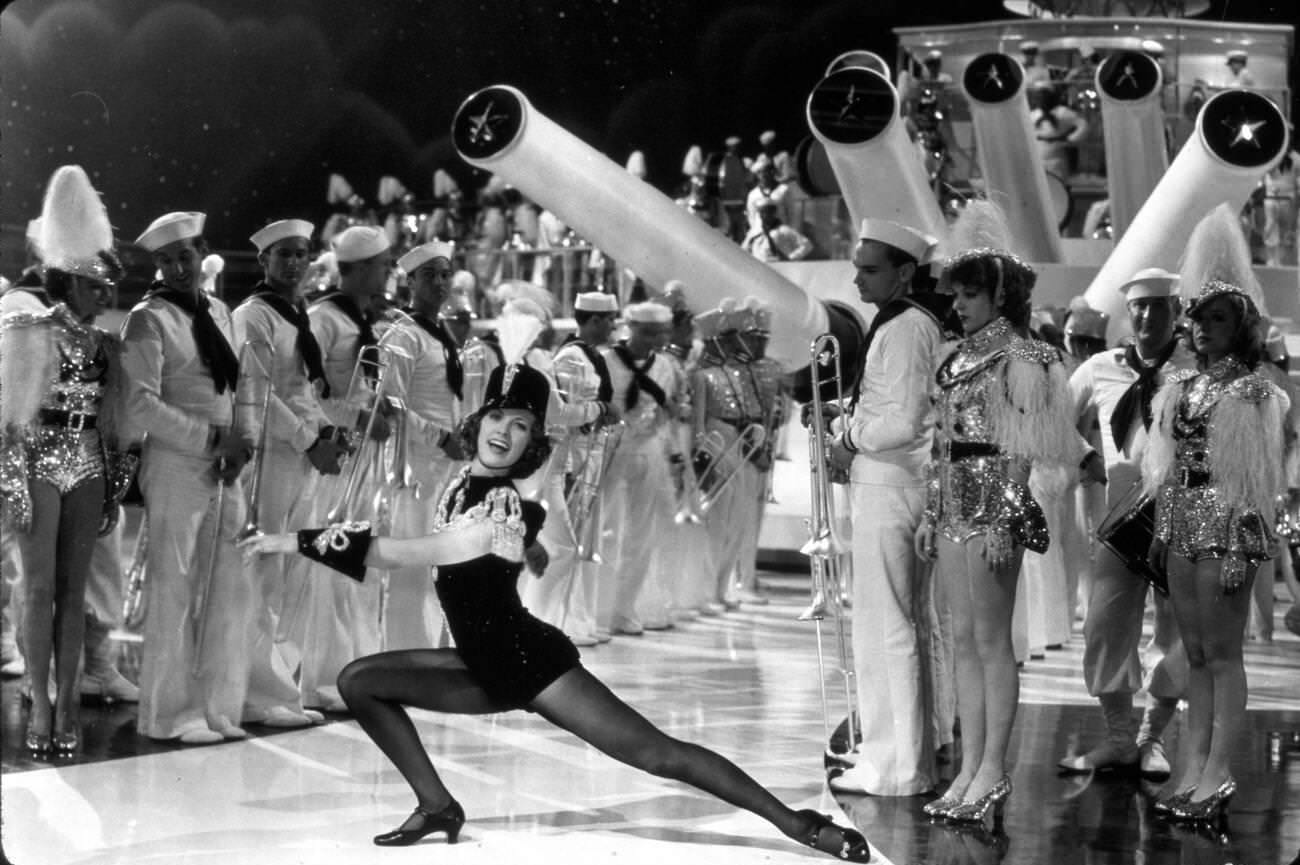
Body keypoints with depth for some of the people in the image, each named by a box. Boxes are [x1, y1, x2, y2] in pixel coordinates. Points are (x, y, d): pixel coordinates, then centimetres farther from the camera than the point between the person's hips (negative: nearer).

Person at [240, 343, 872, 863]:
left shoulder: (501, 510, -22)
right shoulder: (464, 484, -1)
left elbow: (397, 555, -24)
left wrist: (300, 542, -20)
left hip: (532, 662, -9)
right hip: (489, 666, 9)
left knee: (654, 753, -12)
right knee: (359, 682, 4)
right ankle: (437, 806, 10)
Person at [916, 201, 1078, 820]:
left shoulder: (1019, 356, -8)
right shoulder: (959, 357, 16)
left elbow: (1021, 448, -12)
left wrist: (1005, 520, -18)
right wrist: (930, 513, 16)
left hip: (995, 503, -8)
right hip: (954, 503, 8)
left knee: (991, 638, -5)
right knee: (963, 639, 8)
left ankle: (993, 771, 1)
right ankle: (969, 769, 12)